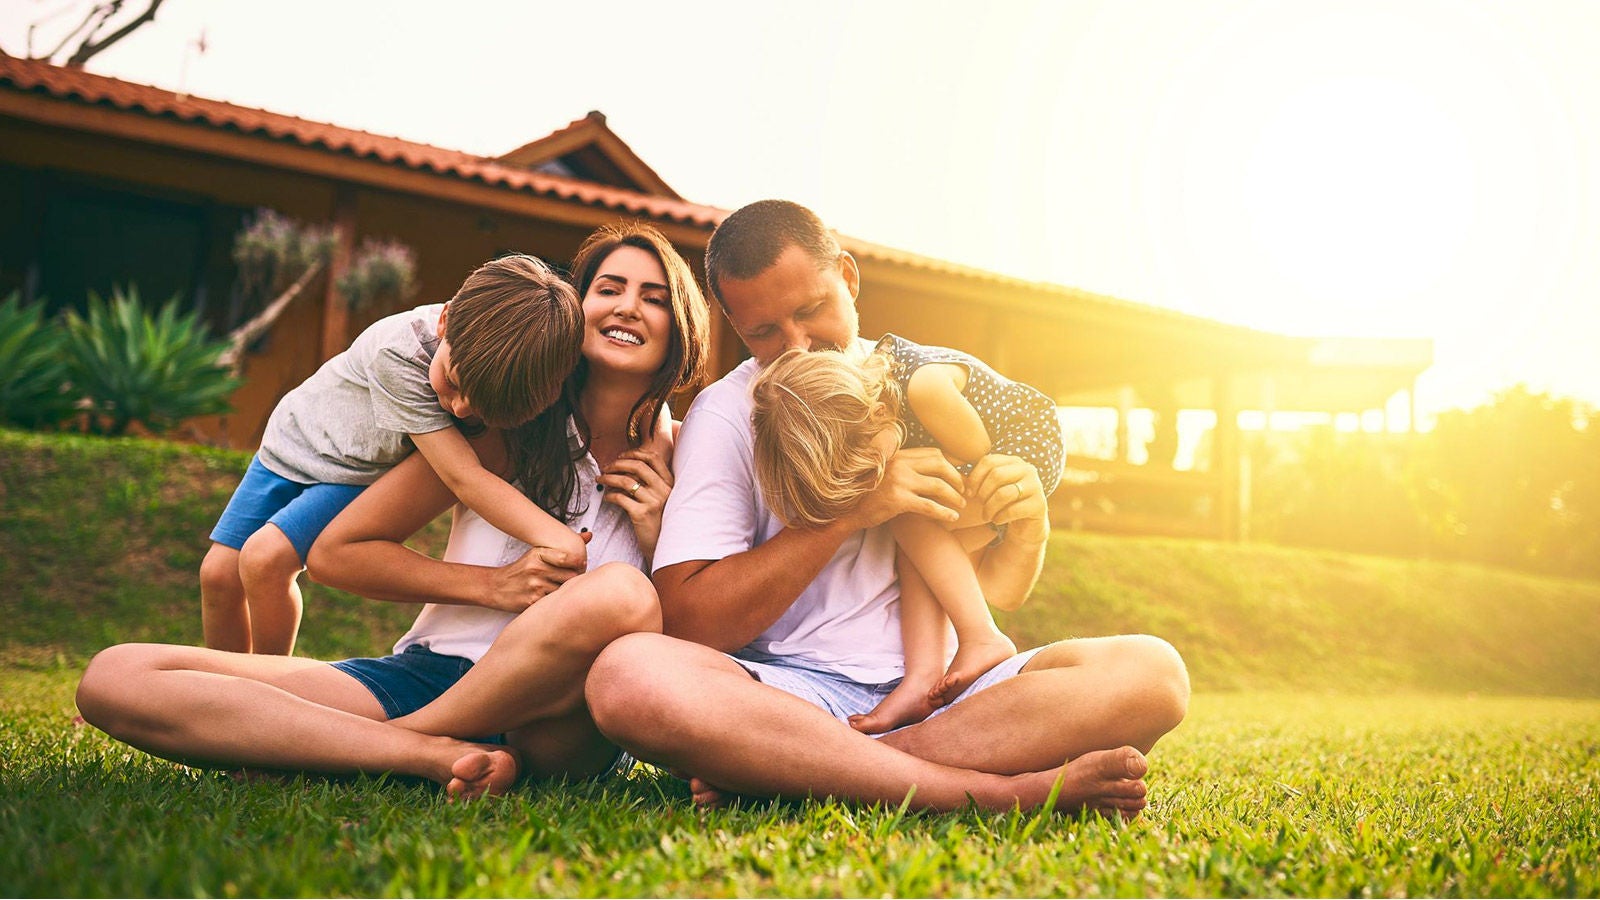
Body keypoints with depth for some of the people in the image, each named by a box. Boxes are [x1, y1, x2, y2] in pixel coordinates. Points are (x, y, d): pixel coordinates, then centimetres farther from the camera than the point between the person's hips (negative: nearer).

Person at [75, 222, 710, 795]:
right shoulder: (509, 426, 3)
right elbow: (337, 553, 4)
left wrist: (659, 535, -11)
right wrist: (491, 586, -9)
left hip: (558, 721, -1)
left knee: (619, 595, -38)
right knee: (116, 677, -15)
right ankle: (437, 754, -29)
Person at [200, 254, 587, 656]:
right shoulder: (397, 352, -41)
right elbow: (463, 477, -45)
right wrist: (558, 540, -57)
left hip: (359, 477, 1)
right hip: (297, 438, -1)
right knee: (219, 572, -2)